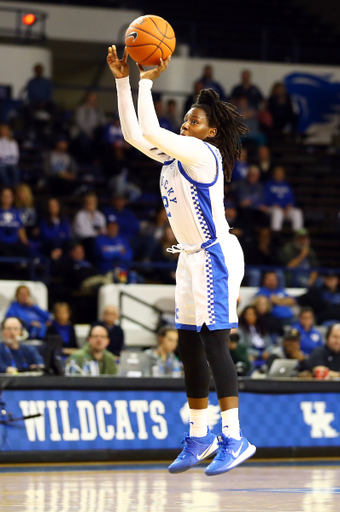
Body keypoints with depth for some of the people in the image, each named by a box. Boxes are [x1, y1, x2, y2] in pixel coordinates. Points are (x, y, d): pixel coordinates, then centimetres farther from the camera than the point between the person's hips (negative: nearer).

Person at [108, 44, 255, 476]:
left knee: (213, 344, -12)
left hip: (215, 256, -10)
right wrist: (123, 81, 9)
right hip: (192, 259, 10)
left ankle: (233, 439, -12)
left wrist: (147, 81, -17)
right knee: (189, 347, 11)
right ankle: (199, 438, 19)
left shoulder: (203, 153, -14)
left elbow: (150, 132, -23)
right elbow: (134, 134, 14)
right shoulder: (176, 154, 12)